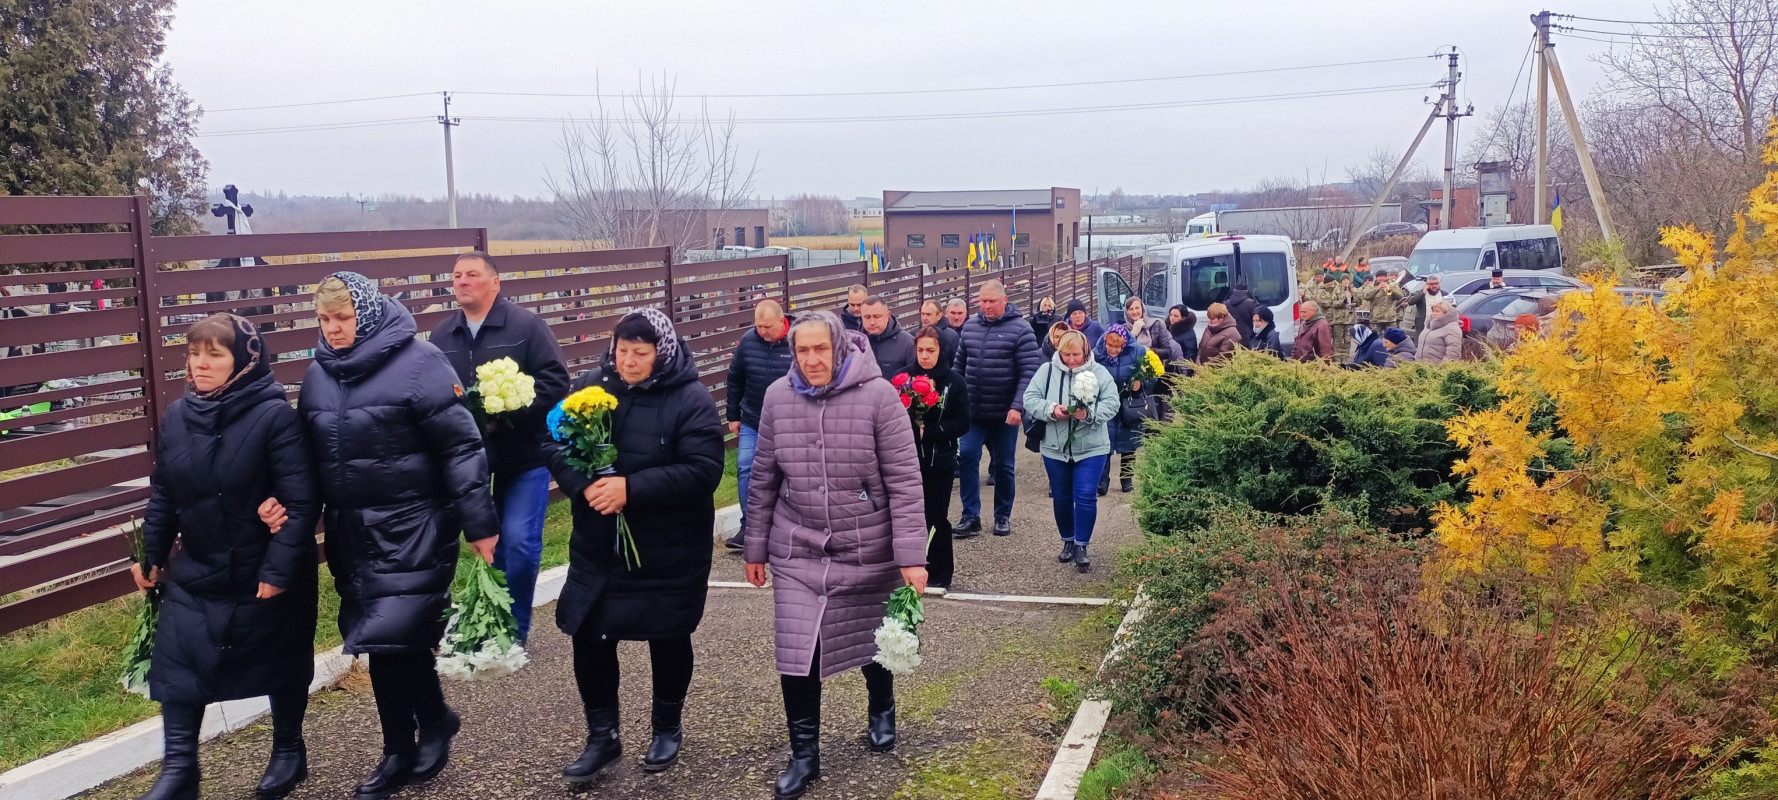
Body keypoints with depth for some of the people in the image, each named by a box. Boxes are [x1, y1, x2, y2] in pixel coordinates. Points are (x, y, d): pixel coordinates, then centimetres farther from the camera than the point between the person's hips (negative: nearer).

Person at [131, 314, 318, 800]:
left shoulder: (274, 416, -19)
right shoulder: (178, 417, 0)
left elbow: (300, 503, -21)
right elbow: (163, 495, 10)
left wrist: (279, 569, -22)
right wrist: (151, 555, 11)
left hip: (267, 576, -5)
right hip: (194, 573, 5)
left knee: (281, 665, 12)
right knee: (177, 664, 1)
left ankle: (288, 751, 33)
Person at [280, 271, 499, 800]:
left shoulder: (417, 364, -11)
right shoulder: (319, 375, 9)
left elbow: (461, 448, -12)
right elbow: (309, 454, 16)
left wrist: (480, 525, -12)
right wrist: (287, 501, -3)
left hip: (411, 529, -6)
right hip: (351, 532, 6)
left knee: (400, 633, -9)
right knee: (377, 641, 11)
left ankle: (433, 718, 19)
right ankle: (401, 754, 23)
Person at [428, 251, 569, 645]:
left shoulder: (526, 326, -8)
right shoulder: (442, 335, 7)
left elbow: (555, 380, -13)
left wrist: (507, 414, -19)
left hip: (526, 454, -4)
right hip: (474, 459, 4)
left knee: (520, 541, -8)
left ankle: (515, 628, 9)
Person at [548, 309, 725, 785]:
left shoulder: (691, 399, -14)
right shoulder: (588, 386, -1)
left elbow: (703, 470, -22)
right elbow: (556, 447, -1)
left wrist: (631, 488, -29)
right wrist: (584, 485, -22)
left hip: (670, 551, -3)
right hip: (598, 546, 3)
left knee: (668, 637, 13)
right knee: (589, 637, 4)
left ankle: (667, 728, 37)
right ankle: (602, 736, 22)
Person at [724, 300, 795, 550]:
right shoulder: (748, 341, -6)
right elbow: (735, 379, 5)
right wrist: (733, 416, 7)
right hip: (751, 422, 3)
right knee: (745, 469, -3)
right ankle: (748, 526, 6)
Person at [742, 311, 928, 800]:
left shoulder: (878, 395, -13)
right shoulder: (778, 397, -3)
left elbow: (904, 480, -13)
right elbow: (764, 480, 6)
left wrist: (911, 556, -16)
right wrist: (756, 548, 9)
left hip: (868, 551, -2)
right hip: (797, 552, 2)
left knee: (872, 644, 17)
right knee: (796, 655, -3)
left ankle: (882, 710, 48)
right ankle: (804, 754, 15)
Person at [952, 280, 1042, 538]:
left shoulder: (1020, 330, -9)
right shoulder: (970, 326, 7)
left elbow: (1029, 372, -13)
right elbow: (960, 364, 14)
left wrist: (1017, 406, -21)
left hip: (1005, 414, -3)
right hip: (972, 412, 4)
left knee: (1003, 465, 8)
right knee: (966, 457, -6)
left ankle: (1003, 517, 23)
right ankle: (971, 516, 2)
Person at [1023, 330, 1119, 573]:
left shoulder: (1099, 373, -3)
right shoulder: (1047, 371, 0)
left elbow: (1112, 404, -7)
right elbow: (1030, 398, -4)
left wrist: (1089, 414, -25)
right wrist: (1052, 409, -21)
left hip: (1091, 448, -2)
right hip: (1055, 447, 2)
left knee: (1086, 497, -7)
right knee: (1061, 497, 12)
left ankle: (1081, 547, 3)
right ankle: (1068, 542, 28)